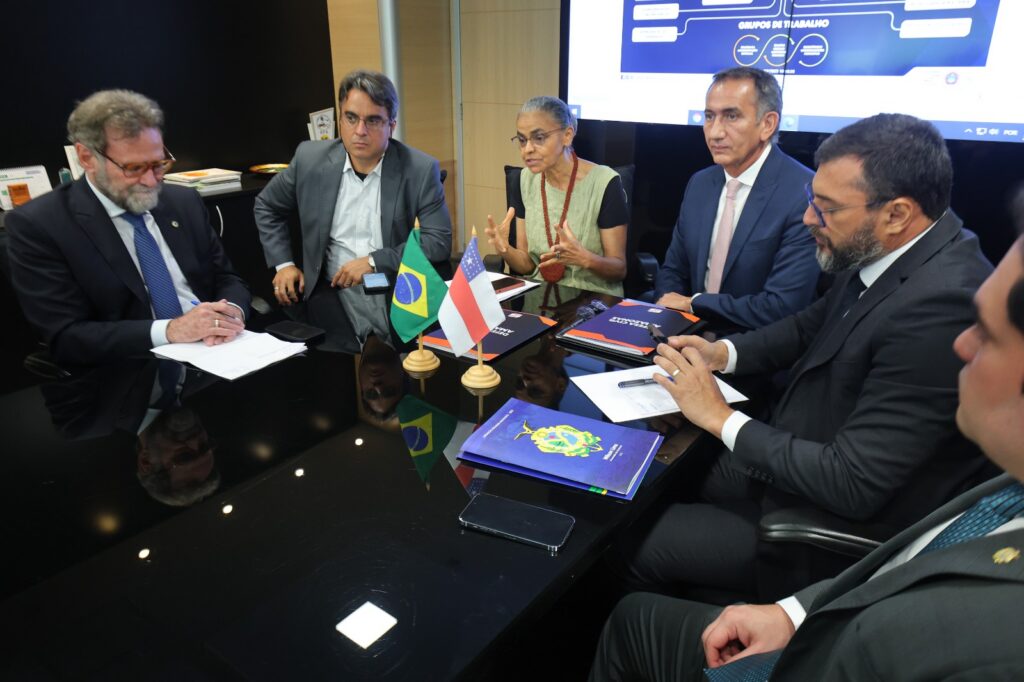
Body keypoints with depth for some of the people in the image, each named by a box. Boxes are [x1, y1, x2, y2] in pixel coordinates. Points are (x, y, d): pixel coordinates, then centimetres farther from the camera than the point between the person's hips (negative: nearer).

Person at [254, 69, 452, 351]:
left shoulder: (421, 169, -4)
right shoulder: (310, 158, 4)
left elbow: (439, 241, -8)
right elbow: (267, 206, 20)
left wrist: (374, 261, -14)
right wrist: (282, 263, 10)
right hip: (333, 296, 1)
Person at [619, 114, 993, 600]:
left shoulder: (939, 305, -31)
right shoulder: (880, 252, -4)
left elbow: (852, 486, -30)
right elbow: (810, 326, 14)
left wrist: (721, 419, -21)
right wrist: (722, 353, -4)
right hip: (799, 460, 8)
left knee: (635, 540, -3)